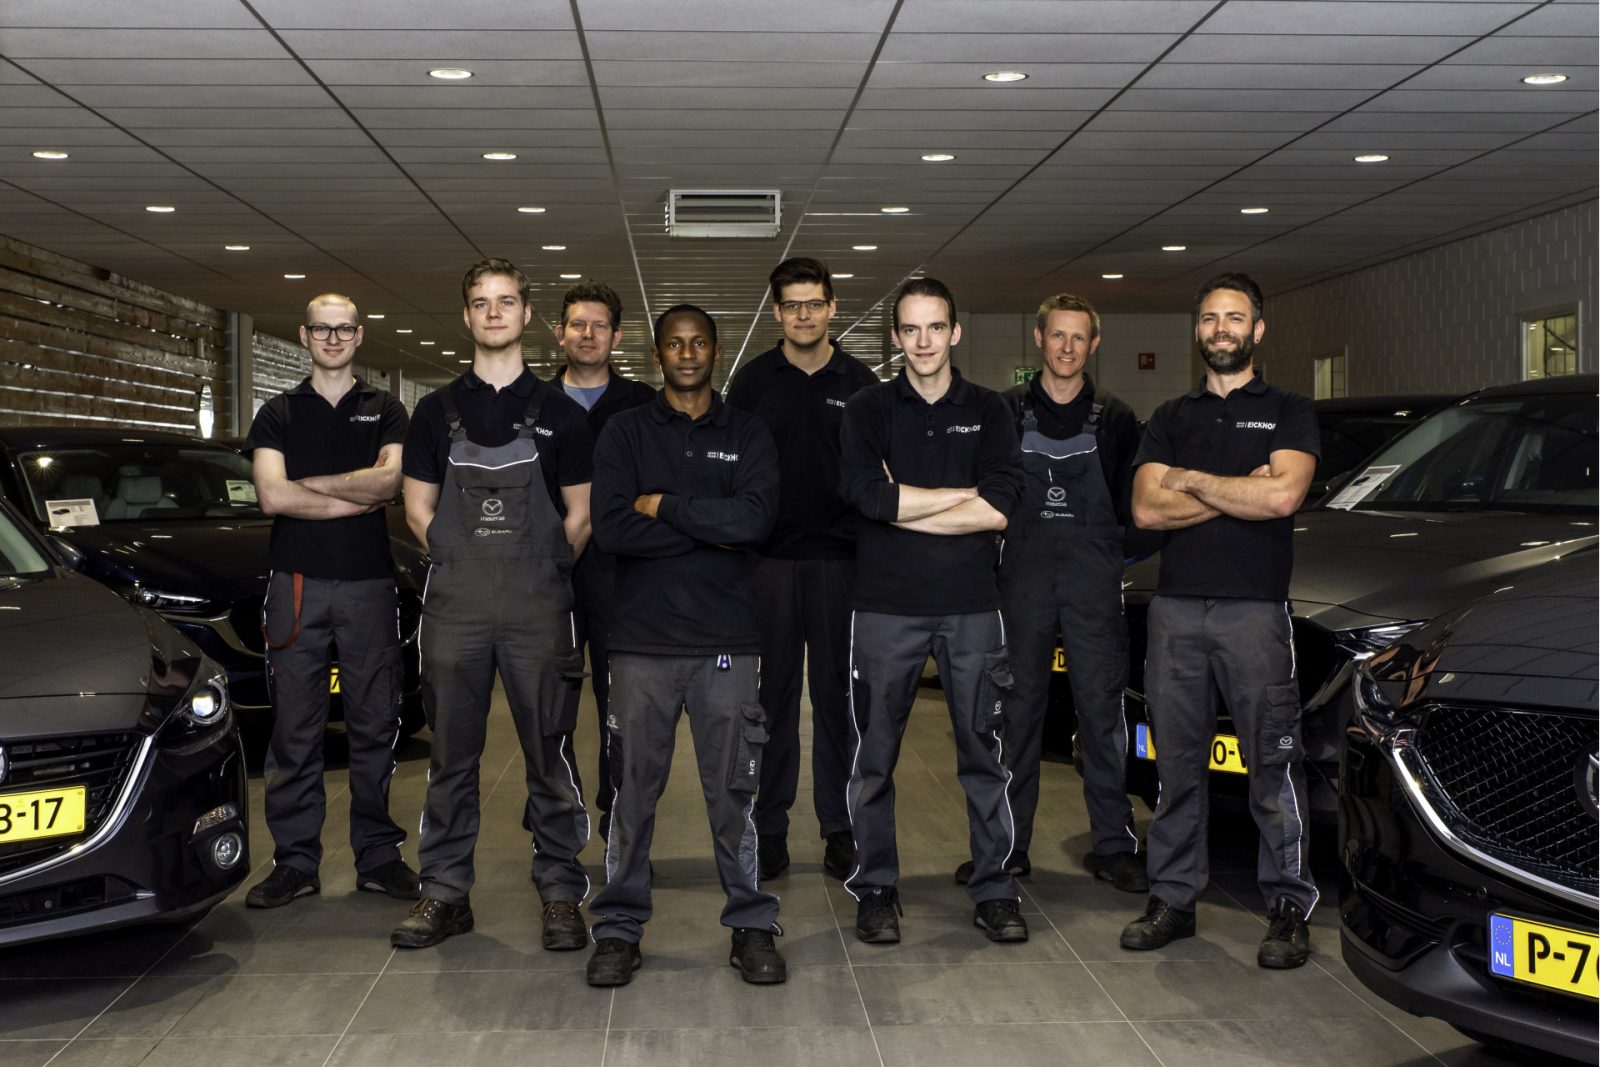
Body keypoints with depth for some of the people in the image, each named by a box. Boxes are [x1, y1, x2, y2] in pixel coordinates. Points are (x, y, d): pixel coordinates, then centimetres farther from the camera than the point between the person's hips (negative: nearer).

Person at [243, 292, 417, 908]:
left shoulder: (385, 412, 11)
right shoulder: (278, 415, 11)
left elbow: (391, 480, -8)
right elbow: (272, 497, -4)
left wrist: (307, 484, -7)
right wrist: (357, 498, -6)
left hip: (369, 584, 0)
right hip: (297, 584, 0)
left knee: (374, 725, 4)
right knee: (294, 730, 0)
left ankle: (378, 856, 12)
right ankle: (295, 863, 7)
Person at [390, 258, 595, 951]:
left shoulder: (559, 413, 8)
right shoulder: (437, 411, 11)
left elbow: (579, 515, 9)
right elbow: (418, 509, 12)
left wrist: (541, 574, 0)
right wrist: (465, 564, 2)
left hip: (539, 608, -1)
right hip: (454, 607, 2)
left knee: (550, 753, 0)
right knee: (451, 755, 6)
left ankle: (561, 893, 9)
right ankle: (445, 893, 16)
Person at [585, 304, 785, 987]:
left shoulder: (748, 436, 8)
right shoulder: (626, 432, 7)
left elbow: (757, 518, -11)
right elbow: (611, 529, -8)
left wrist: (663, 504, -9)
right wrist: (711, 527, -9)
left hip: (726, 641, 0)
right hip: (642, 640, 0)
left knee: (732, 790, 5)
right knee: (633, 789, 5)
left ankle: (751, 927, 17)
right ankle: (620, 929, 17)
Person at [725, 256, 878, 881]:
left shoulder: (860, 383, 6)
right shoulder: (752, 381, 5)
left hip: (840, 559, 0)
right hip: (770, 559, 0)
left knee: (838, 695, 6)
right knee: (774, 695, 5)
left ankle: (839, 827, 15)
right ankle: (770, 825, 14)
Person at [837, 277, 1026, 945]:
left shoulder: (988, 412, 8)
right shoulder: (868, 409, 5)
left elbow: (1000, 509, -8)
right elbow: (867, 494, -14)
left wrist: (903, 504, -9)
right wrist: (960, 496, -8)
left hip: (971, 607, 1)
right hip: (886, 607, -1)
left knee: (985, 754, 4)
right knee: (875, 758, 6)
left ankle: (994, 891, 15)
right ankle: (875, 890, 18)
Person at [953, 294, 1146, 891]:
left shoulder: (1116, 420, 9)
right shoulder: (1005, 413, 8)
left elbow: (1134, 507, 12)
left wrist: (1105, 549, 1)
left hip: (1094, 581, 0)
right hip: (1023, 578, 0)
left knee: (1102, 711, -1)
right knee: (1017, 712, 4)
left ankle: (1113, 846, 7)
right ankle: (1007, 846, 12)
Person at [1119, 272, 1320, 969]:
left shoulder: (1288, 413, 7)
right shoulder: (1171, 418, 16)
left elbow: (1283, 496, -12)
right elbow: (1146, 511, 2)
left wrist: (1190, 480, -4)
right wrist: (1239, 491, -4)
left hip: (1255, 606, -3)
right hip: (1176, 608, 3)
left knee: (1273, 766, -3)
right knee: (1177, 764, 7)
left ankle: (1288, 909, 6)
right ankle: (1173, 899, 15)